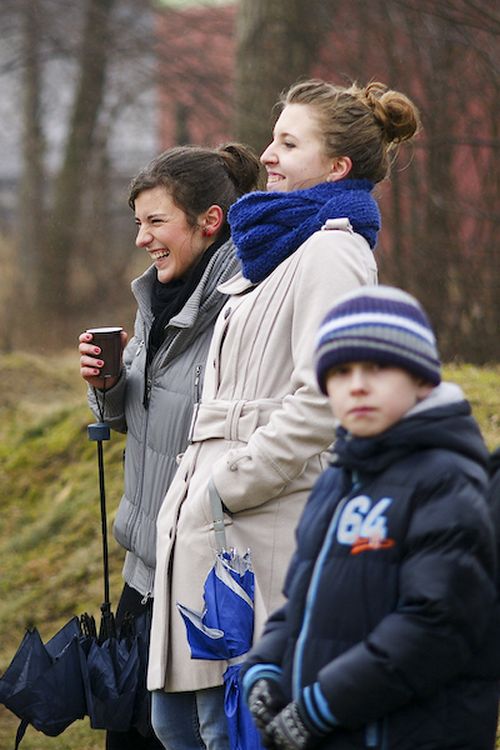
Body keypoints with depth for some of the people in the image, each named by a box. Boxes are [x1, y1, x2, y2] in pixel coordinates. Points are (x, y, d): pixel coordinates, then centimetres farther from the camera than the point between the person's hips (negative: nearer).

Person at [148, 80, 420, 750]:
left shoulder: (331, 253, -11)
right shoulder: (282, 250, 21)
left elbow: (323, 400, -22)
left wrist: (223, 486, -18)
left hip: (262, 539, -10)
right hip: (213, 536, 10)